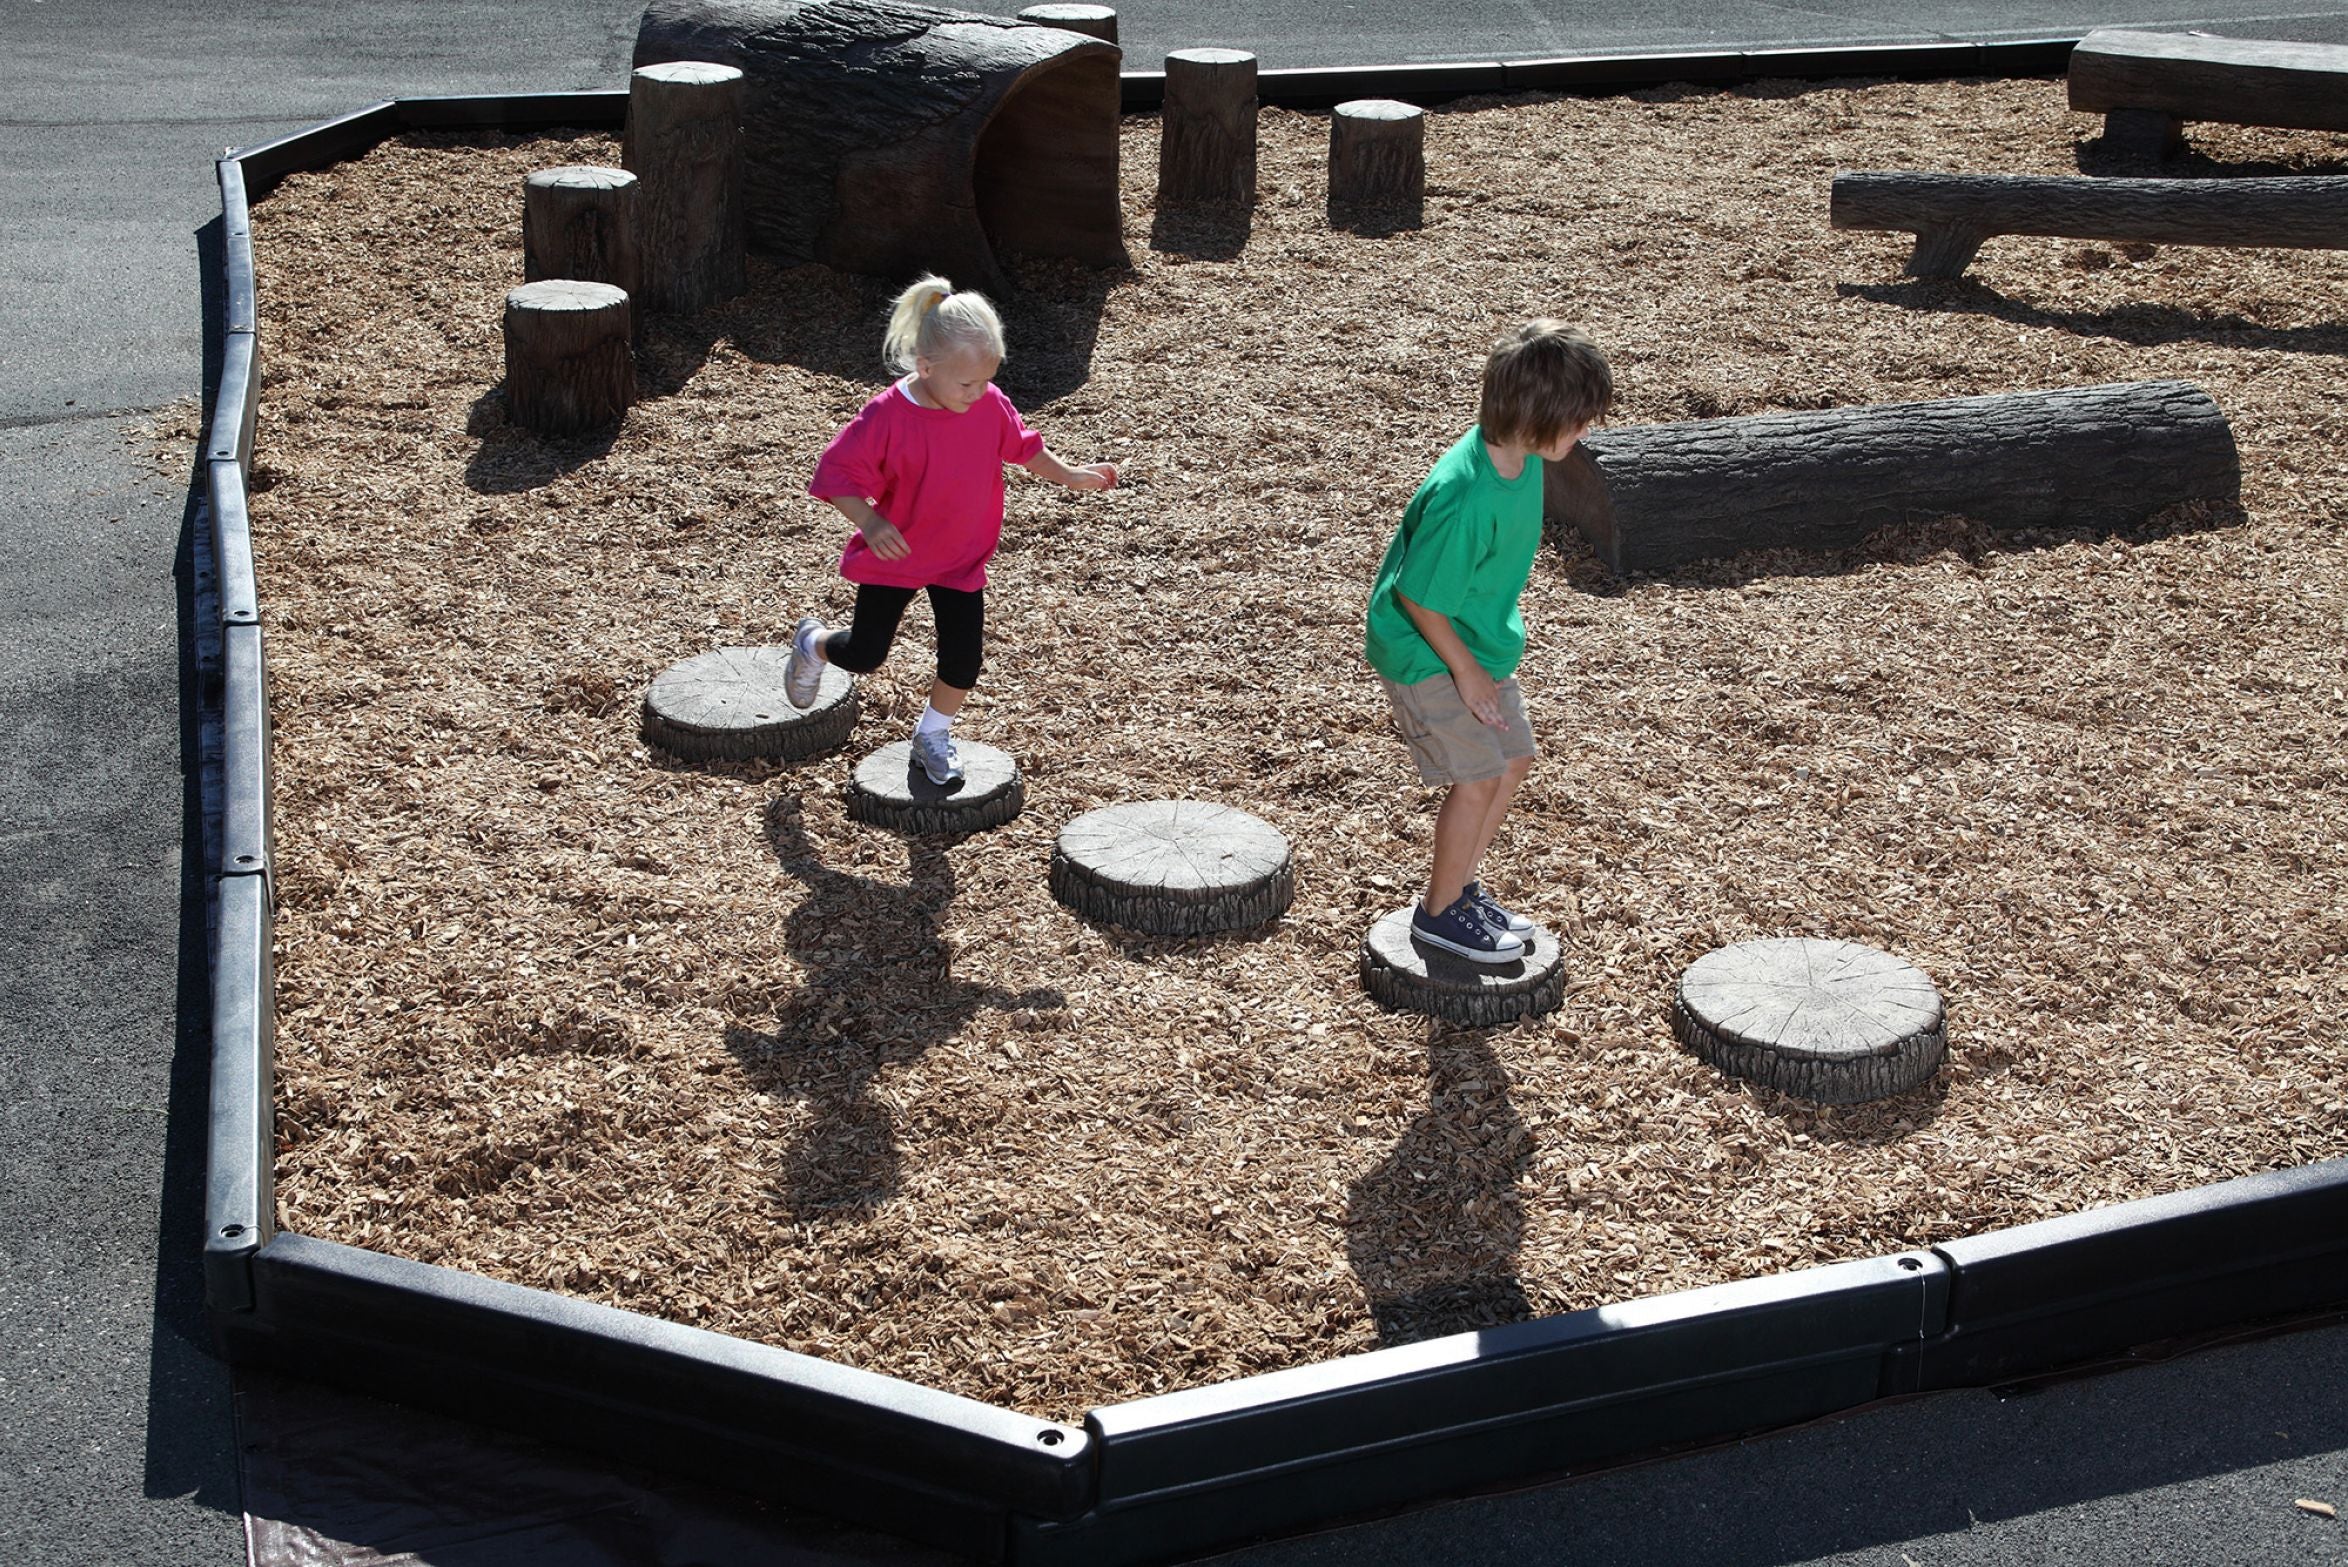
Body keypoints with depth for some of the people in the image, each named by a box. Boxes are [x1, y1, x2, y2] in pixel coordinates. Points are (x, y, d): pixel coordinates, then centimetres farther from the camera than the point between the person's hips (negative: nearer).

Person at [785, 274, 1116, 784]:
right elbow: (838, 473, -23)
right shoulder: (887, 417, -28)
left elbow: (1021, 445, 8)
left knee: (964, 654, 3)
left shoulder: (990, 405, -12)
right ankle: (813, 643, 41)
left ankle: (934, 734, 30)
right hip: (893, 557, -4)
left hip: (962, 558, 4)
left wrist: (1070, 476, 8)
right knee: (865, 655, 5)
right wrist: (870, 522, -38)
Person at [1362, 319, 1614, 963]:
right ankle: (1441, 911, 15)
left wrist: (1492, 651, 15)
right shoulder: (1465, 499, -35)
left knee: (1513, 762, 13)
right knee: (1479, 778, -5)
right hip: (1425, 652, -9)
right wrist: (1466, 670, -15)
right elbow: (1419, 597, -26)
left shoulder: (1520, 458, -7)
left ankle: (1461, 886, 31)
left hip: (1479, 642, 9)